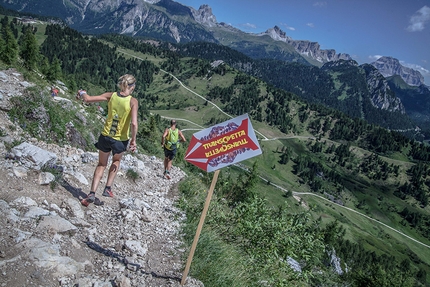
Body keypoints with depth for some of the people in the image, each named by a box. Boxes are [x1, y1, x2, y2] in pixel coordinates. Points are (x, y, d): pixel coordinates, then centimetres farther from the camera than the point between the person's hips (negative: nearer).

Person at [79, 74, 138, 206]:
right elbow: (134, 123, -23)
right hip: (120, 140, -2)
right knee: (116, 161, 30)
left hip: (105, 136, 2)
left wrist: (82, 93, 18)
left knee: (102, 164, 21)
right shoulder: (133, 101, -14)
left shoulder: (111, 95, -6)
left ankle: (92, 193, 10)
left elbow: (87, 99, -4)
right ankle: (108, 188, 26)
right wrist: (133, 140, -11)